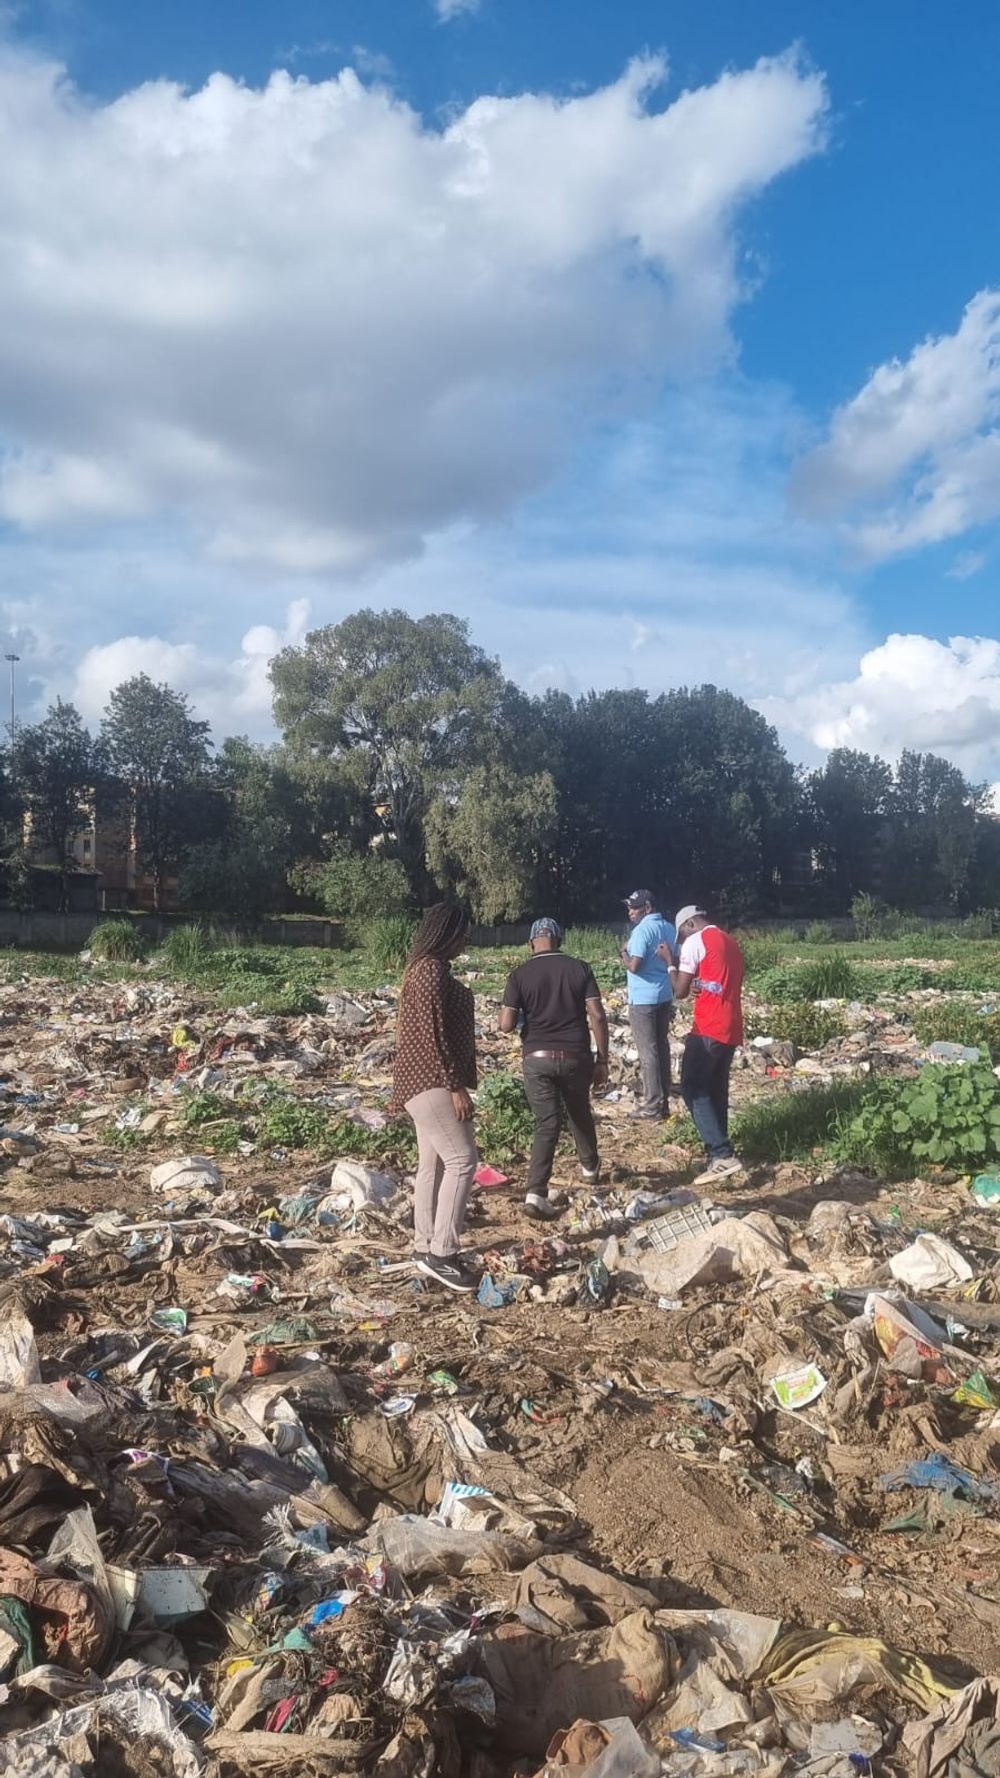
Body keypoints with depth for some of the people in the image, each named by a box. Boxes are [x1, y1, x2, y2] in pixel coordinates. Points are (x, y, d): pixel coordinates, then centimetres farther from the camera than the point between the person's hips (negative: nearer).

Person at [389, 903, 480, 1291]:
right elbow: (433, 1034, -22)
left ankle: (426, 1248, 19)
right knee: (462, 1159, -10)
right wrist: (456, 1087, -20)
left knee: (433, 1163, 13)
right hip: (431, 1080, -11)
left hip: (426, 1080, 11)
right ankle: (441, 1253, -8)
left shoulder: (425, 966, 16)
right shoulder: (433, 969, -17)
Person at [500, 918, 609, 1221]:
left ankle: (536, 1194, -11)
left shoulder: (520, 975, -3)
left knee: (547, 1124, 2)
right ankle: (590, 1167, 44)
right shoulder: (579, 968, 0)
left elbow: (506, 1025, -9)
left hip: (538, 1058, -1)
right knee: (579, 1113, 25)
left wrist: (523, 1011, 14)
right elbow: (598, 1016, -5)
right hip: (575, 1056, 1)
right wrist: (603, 1060, 1)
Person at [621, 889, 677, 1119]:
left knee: (647, 1050, -3)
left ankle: (652, 1104, -1)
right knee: (661, 1047, 13)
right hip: (665, 996, 8)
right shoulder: (669, 928, 10)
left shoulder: (642, 930, -16)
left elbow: (634, 966, -23)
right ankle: (663, 1100, 18)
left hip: (643, 999, -8)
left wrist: (624, 953, -5)